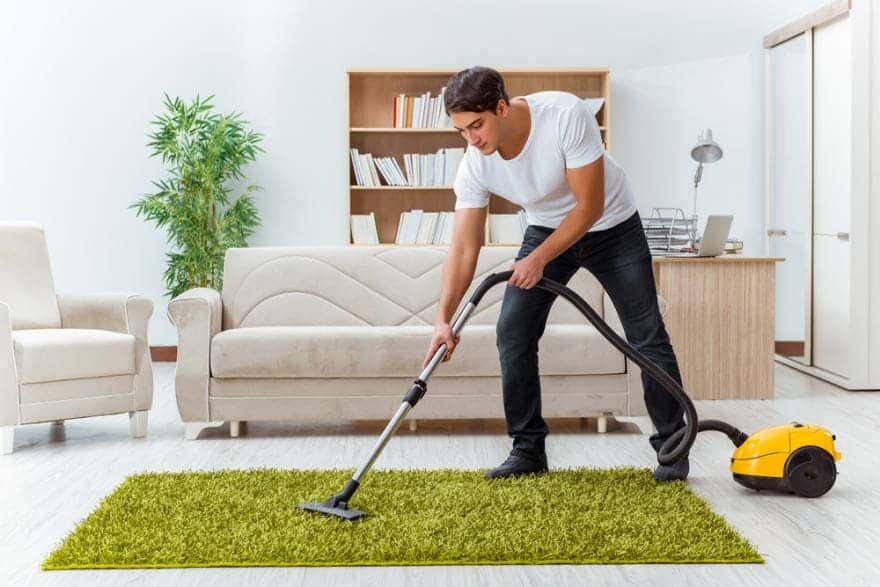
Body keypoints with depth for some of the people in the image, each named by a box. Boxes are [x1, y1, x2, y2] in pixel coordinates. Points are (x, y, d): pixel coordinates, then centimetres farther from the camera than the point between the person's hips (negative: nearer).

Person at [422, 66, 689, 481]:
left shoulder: (567, 115, -35)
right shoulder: (474, 167, -22)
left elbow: (589, 206, -29)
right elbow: (464, 249, -22)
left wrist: (539, 259, -32)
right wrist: (443, 318, -33)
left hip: (611, 226, -3)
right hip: (545, 228, 4)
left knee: (647, 337, -5)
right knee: (512, 333, -9)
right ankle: (528, 449, 3)